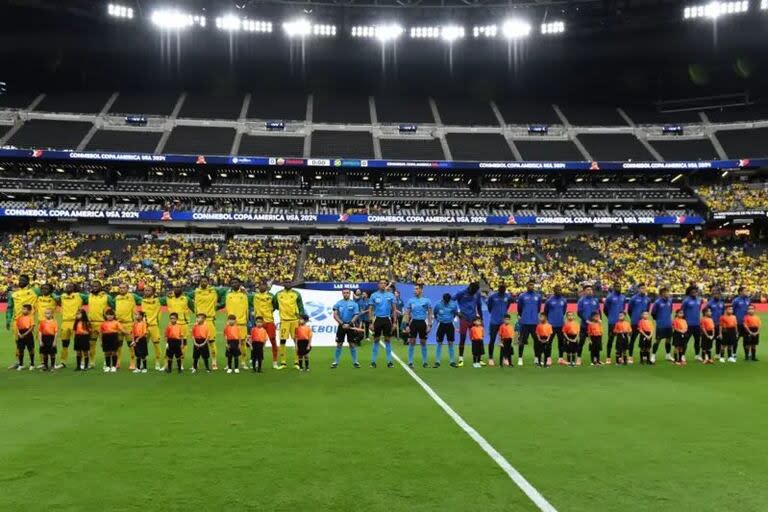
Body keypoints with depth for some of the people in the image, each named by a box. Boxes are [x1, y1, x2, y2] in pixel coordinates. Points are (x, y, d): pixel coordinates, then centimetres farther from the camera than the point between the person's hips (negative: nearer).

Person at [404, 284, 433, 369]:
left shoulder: (427, 300, -1)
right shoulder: (411, 300, 3)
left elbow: (430, 314, 3)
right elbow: (407, 313, 6)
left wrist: (430, 325, -3)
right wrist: (407, 325, -1)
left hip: (422, 323, -1)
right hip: (413, 322, 1)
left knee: (423, 342, 6)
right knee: (412, 342, -1)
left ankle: (424, 361, 17)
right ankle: (410, 361, 7)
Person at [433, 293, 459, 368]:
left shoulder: (453, 304, -8)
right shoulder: (438, 304, -9)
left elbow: (456, 313, 11)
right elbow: (434, 313, 9)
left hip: (450, 325, 1)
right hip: (441, 325, 0)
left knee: (450, 343, 2)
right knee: (439, 343, 1)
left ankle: (452, 362, 9)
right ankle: (437, 362, 5)